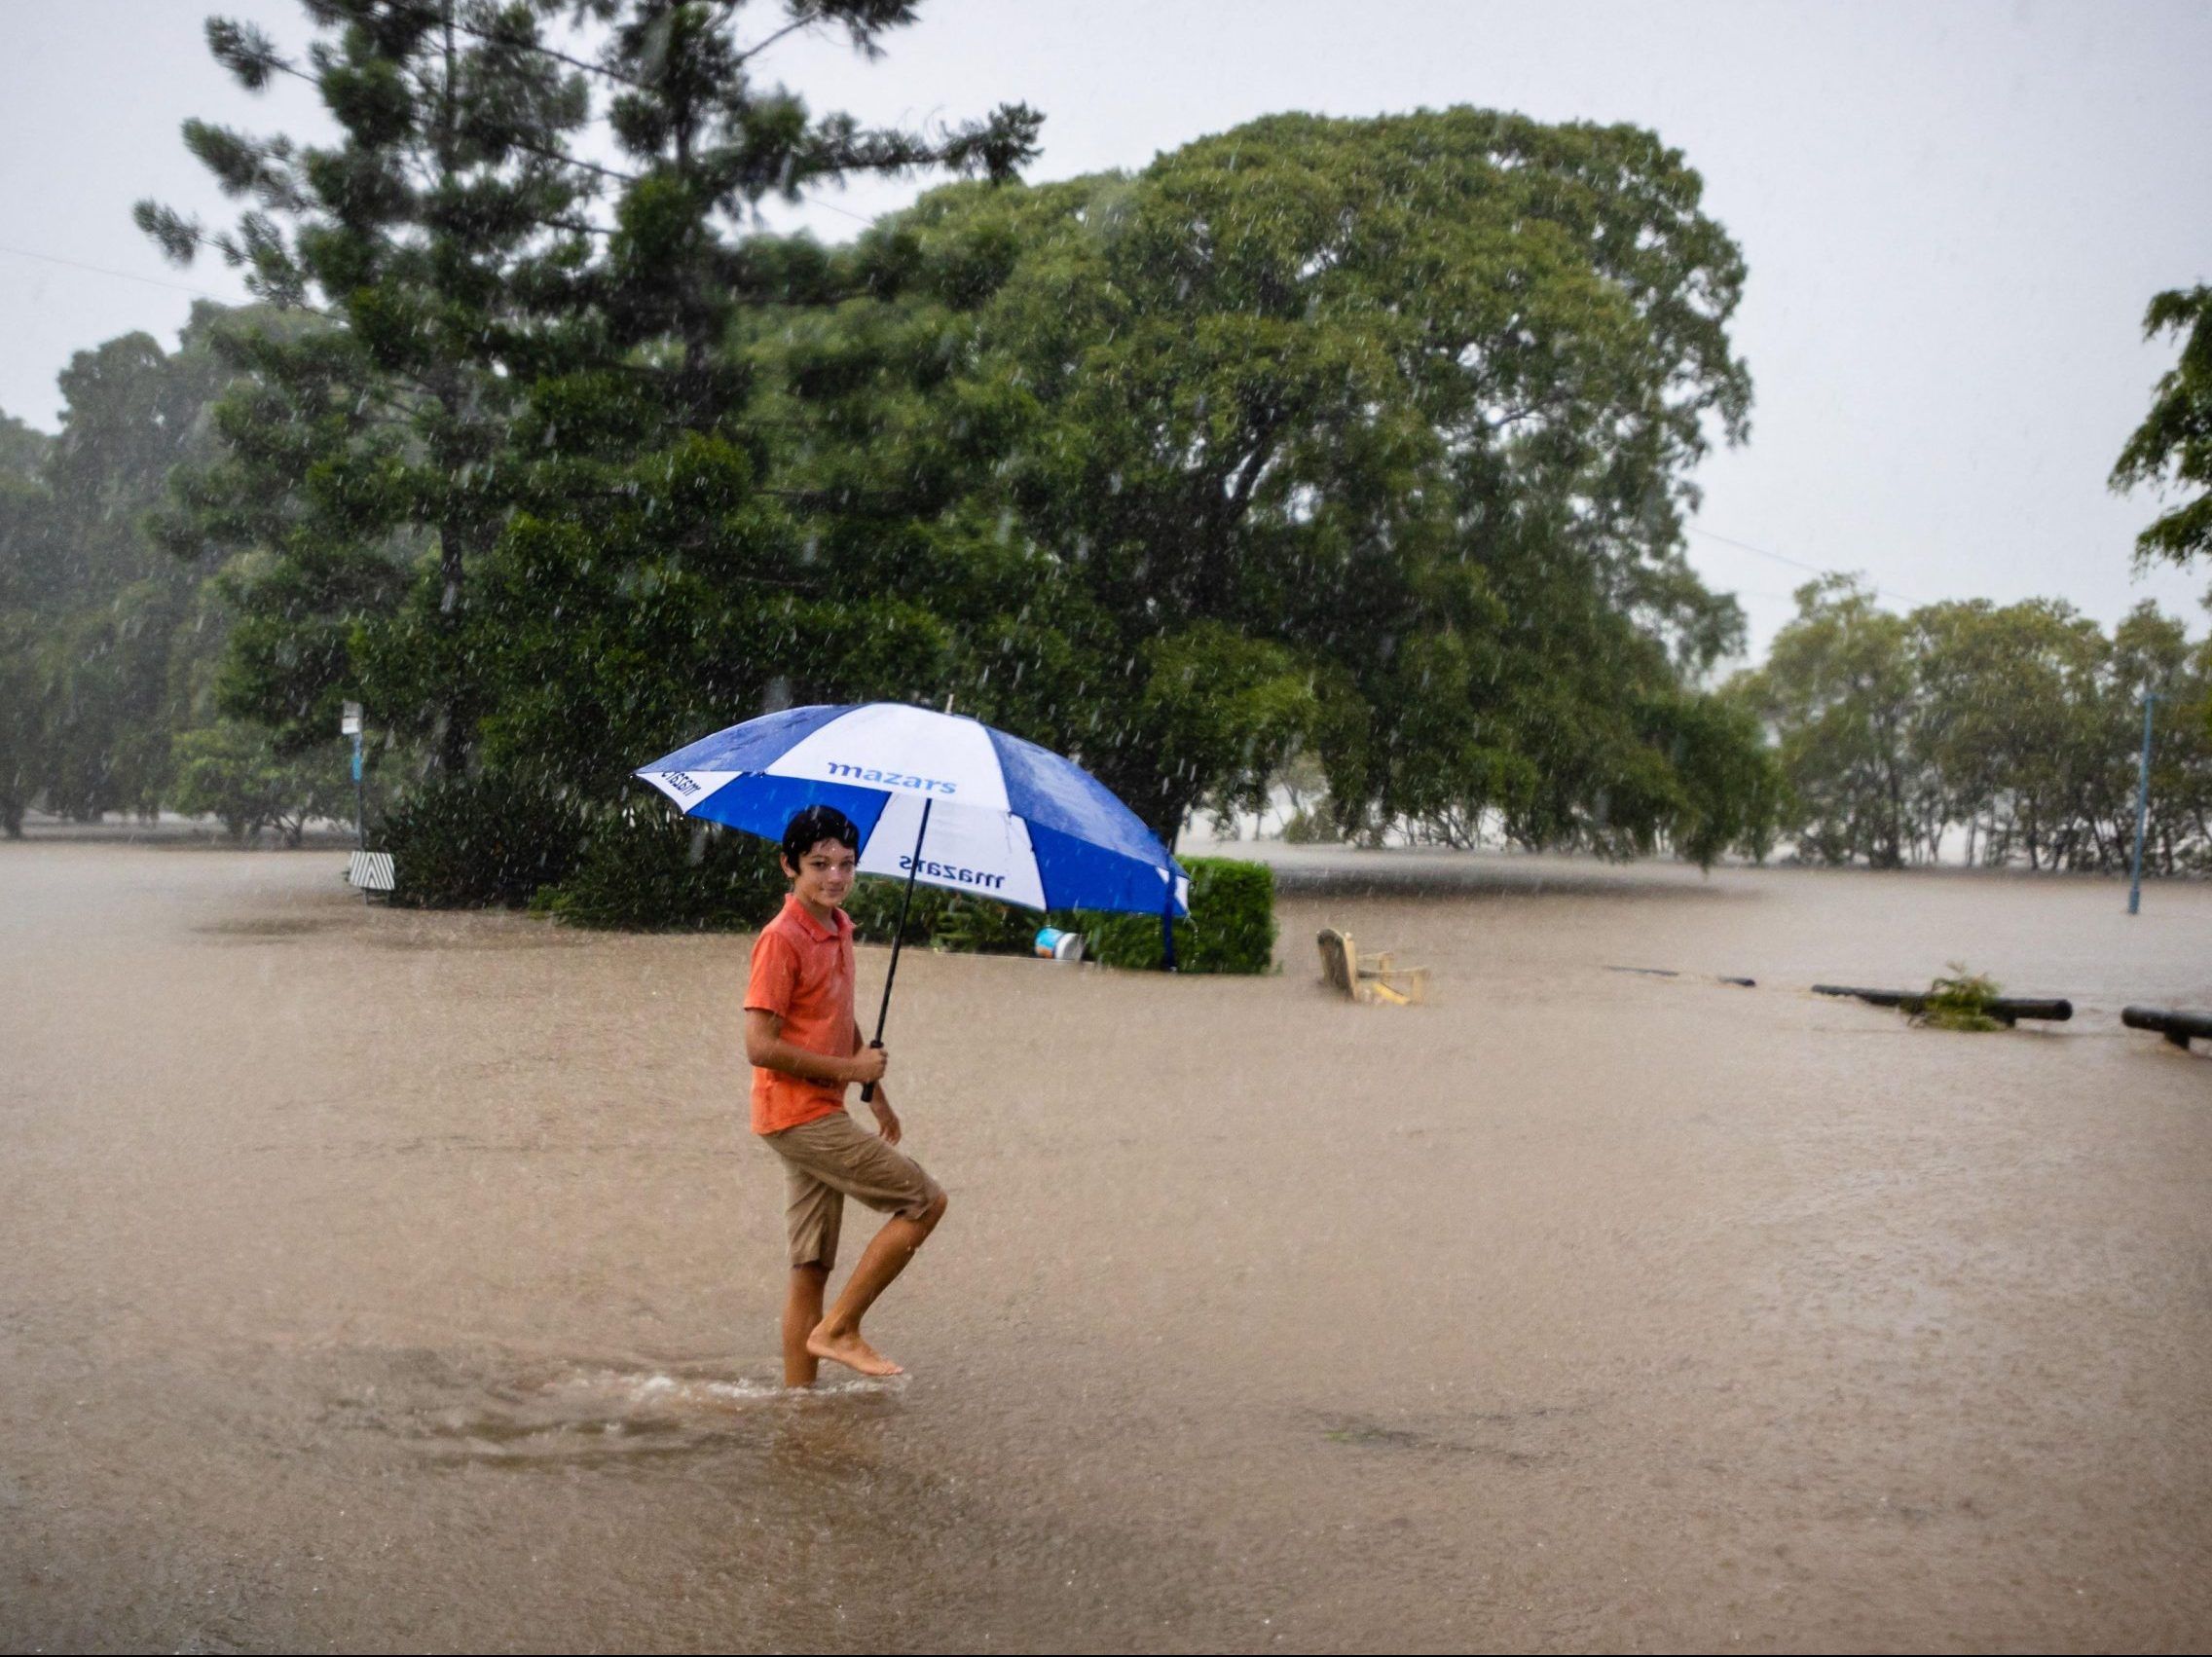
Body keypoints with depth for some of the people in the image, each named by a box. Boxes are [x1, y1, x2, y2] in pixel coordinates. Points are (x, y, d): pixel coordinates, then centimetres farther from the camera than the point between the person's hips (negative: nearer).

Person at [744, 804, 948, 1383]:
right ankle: (839, 1329, -2)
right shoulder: (781, 939, -16)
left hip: (820, 1113, 8)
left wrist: (878, 1095, 25)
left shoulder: (839, 927, 12)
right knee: (926, 1201, -7)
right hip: (798, 1113, -8)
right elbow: (761, 1046, -20)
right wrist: (848, 1069, -15)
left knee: (811, 1268, 9)